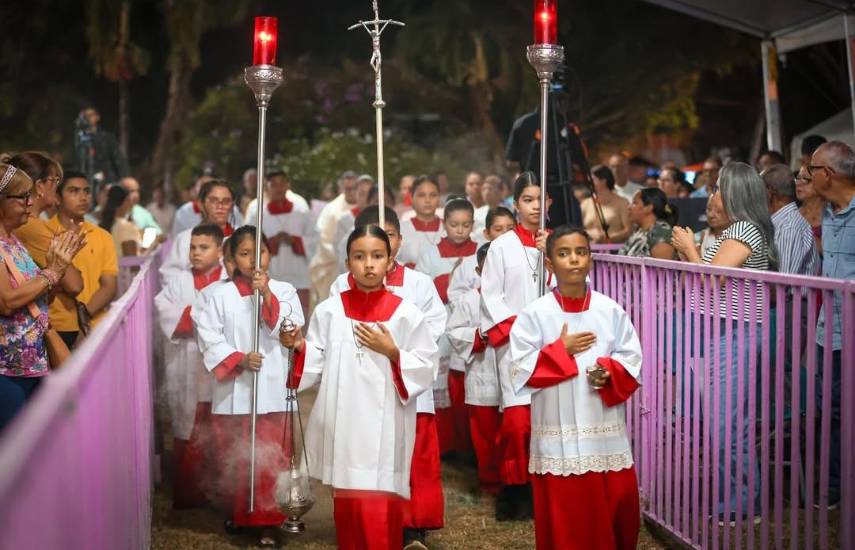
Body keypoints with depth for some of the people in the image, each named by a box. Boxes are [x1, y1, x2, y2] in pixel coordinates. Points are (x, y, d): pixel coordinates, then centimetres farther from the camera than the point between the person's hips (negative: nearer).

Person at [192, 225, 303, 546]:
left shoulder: (283, 291, 4)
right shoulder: (220, 295, 2)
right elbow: (209, 338, -3)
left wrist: (267, 296, -15)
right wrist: (238, 359, -15)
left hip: (271, 390, -1)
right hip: (232, 389, 1)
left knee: (270, 458, -4)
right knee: (233, 459, 11)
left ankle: (269, 520, 5)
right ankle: (239, 512, 30)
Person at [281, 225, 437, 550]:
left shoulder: (406, 313, -2)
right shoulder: (328, 311, 4)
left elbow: (425, 371, -1)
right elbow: (316, 366, 4)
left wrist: (393, 353, -15)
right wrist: (298, 347, -14)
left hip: (384, 430, -3)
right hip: (341, 426, 3)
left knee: (379, 519, -6)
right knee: (346, 511, 12)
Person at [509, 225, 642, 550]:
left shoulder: (611, 311, 3)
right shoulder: (535, 314, -4)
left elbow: (632, 359, 4)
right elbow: (522, 368, -6)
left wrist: (609, 372, -15)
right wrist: (560, 350, -11)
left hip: (606, 431, 2)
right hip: (558, 434, -2)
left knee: (617, 505, 8)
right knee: (563, 516, 3)